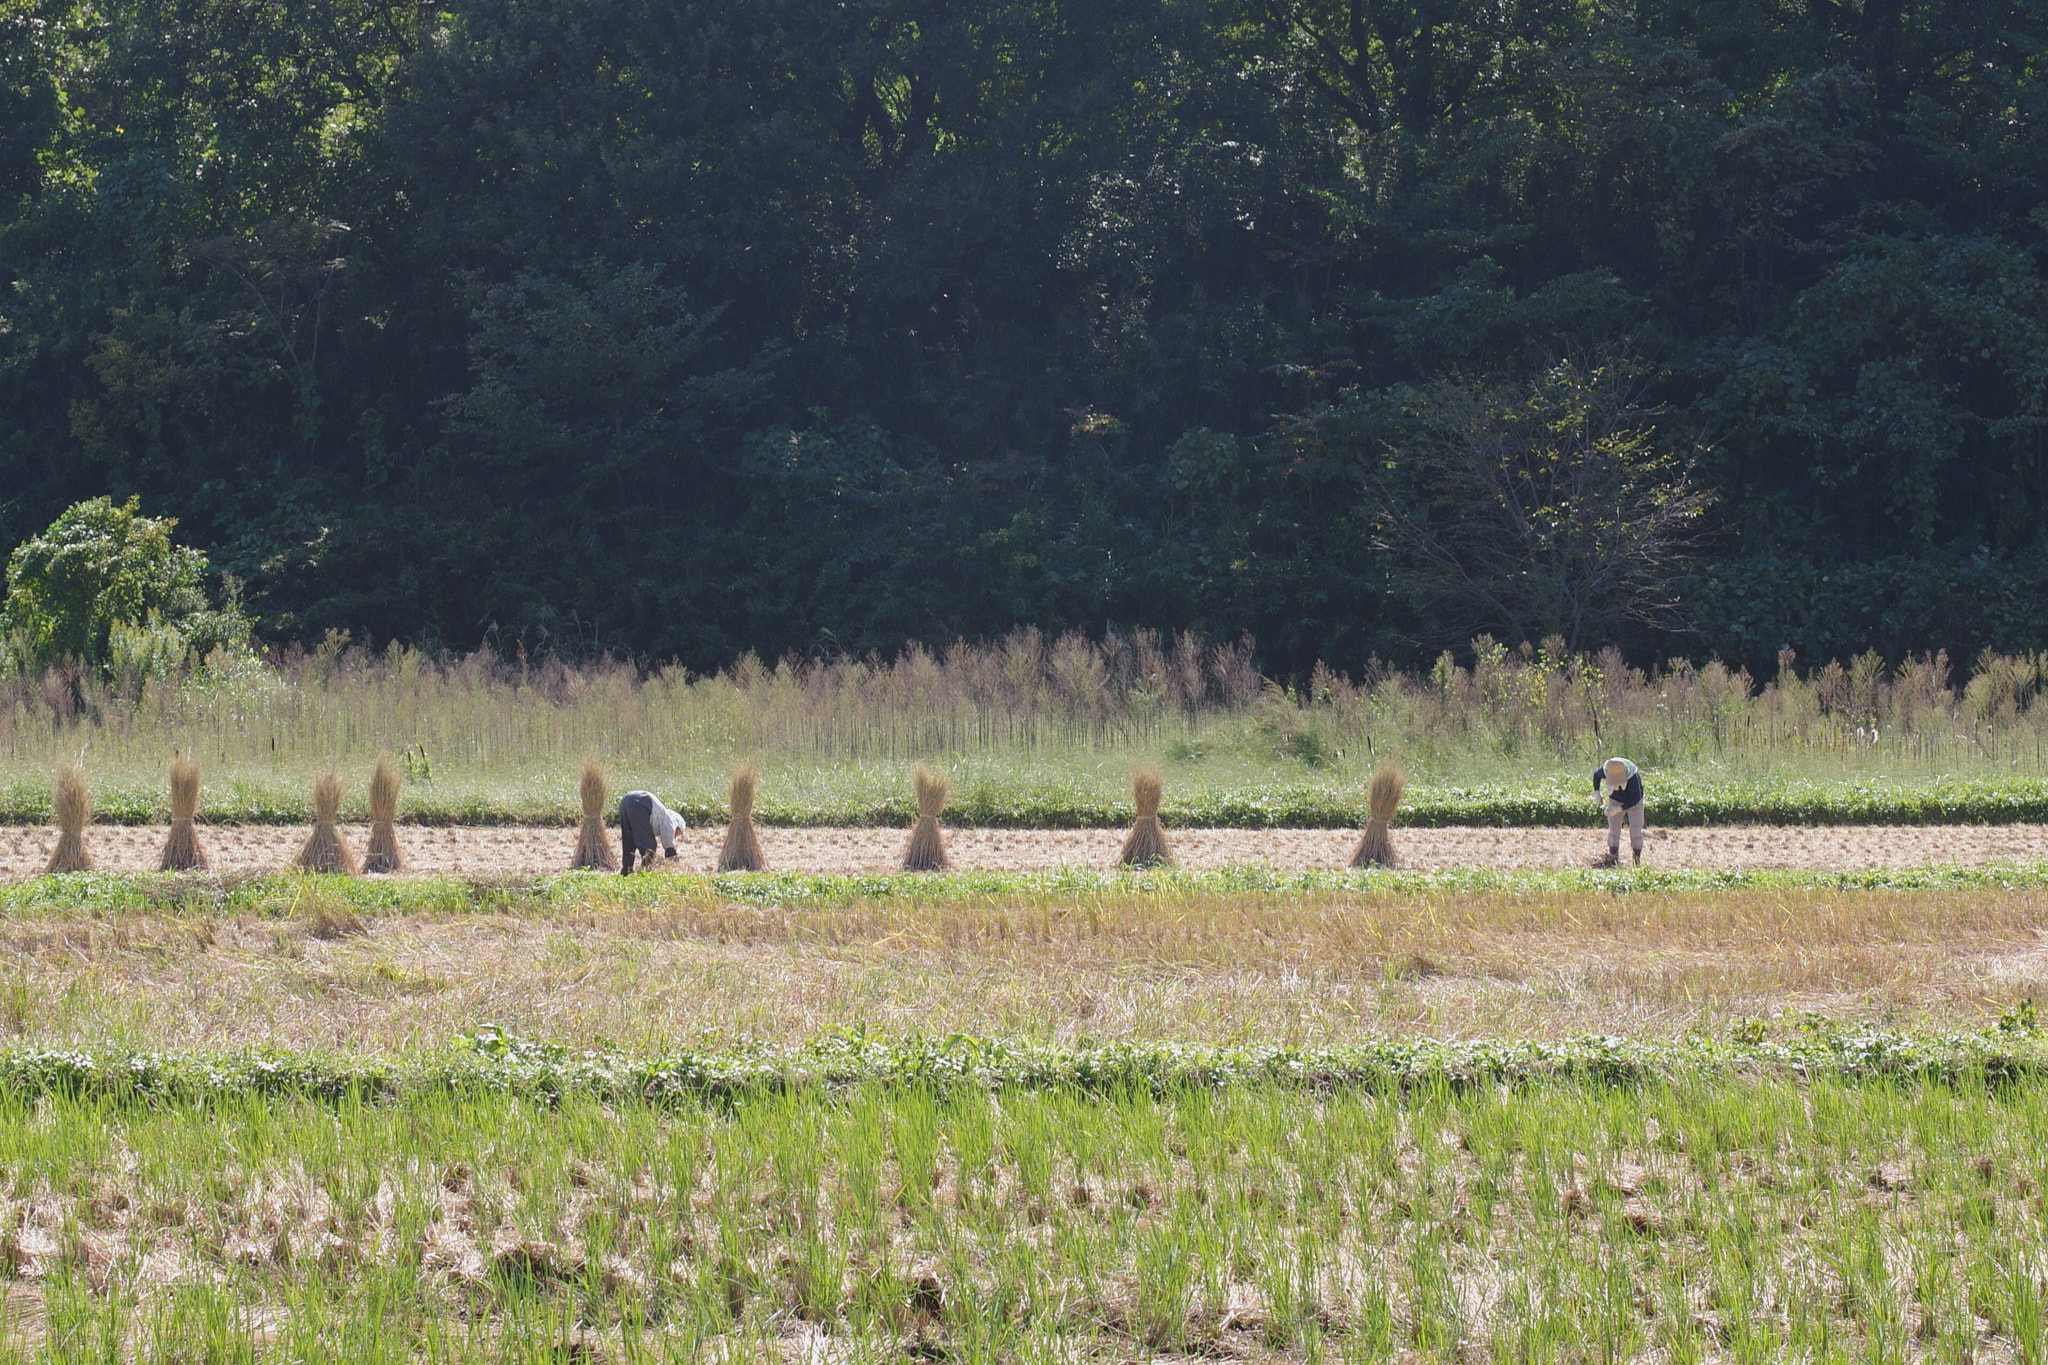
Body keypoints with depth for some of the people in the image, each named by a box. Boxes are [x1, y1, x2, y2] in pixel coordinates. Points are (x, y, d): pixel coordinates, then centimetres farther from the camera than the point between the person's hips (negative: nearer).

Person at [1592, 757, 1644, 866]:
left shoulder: (1633, 776, -38)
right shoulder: (1605, 770, -26)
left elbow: (1636, 799, -32)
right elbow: (1596, 774, 0)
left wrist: (1619, 809, -40)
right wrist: (1596, 791, -9)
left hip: (1633, 803, -3)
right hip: (1615, 801, 3)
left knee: (1635, 831, -9)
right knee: (1613, 829, -4)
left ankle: (1637, 860, -2)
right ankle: (1613, 860, 2)